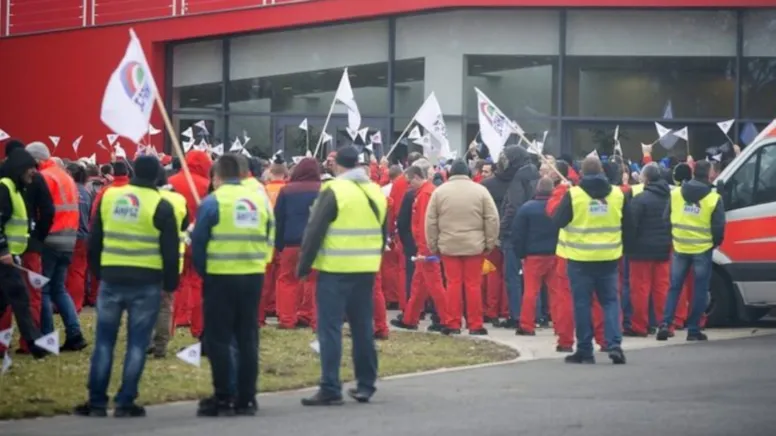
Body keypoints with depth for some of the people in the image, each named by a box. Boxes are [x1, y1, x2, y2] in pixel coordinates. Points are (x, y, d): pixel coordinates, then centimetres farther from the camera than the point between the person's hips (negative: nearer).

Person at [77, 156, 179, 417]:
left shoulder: (108, 197, 7)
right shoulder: (161, 206, -4)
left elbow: (94, 241, 14)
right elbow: (170, 251, -5)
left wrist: (97, 272, 24)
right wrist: (170, 284, 5)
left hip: (111, 279, 3)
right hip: (146, 282, -3)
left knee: (104, 341, 9)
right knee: (137, 343, 3)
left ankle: (97, 402, 8)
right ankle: (125, 402, 1)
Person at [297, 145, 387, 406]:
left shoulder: (334, 191, -10)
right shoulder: (376, 192, 11)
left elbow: (314, 231, -11)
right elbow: (382, 233, 18)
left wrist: (303, 265, -3)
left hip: (335, 269, -6)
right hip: (366, 269, 6)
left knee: (330, 327, -4)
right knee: (363, 326, 14)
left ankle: (330, 389, -9)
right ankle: (365, 385, 18)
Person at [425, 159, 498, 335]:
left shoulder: (439, 191, 2)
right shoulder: (480, 190, 0)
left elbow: (431, 222, 3)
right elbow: (492, 219, -1)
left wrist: (433, 245, 10)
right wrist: (489, 243, 6)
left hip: (449, 245, 0)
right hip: (474, 245, 0)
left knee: (453, 284, 4)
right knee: (473, 285, 3)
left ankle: (453, 324, 4)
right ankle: (475, 325, 5)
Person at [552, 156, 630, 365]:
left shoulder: (573, 195, -12)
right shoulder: (618, 194, 0)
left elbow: (558, 221, -6)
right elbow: (627, 226, 8)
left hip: (581, 258, -2)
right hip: (608, 258, 3)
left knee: (582, 303, 5)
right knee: (610, 301, 10)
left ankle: (585, 351, 6)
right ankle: (614, 344, -5)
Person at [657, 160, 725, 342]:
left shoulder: (675, 194, 0)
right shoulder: (714, 199, -11)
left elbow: (666, 218, 5)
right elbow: (718, 227, -10)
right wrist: (715, 243, 10)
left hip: (680, 248, 3)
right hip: (702, 250, -3)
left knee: (674, 287, 12)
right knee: (700, 290, 6)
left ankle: (666, 324, 0)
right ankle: (693, 330, 6)